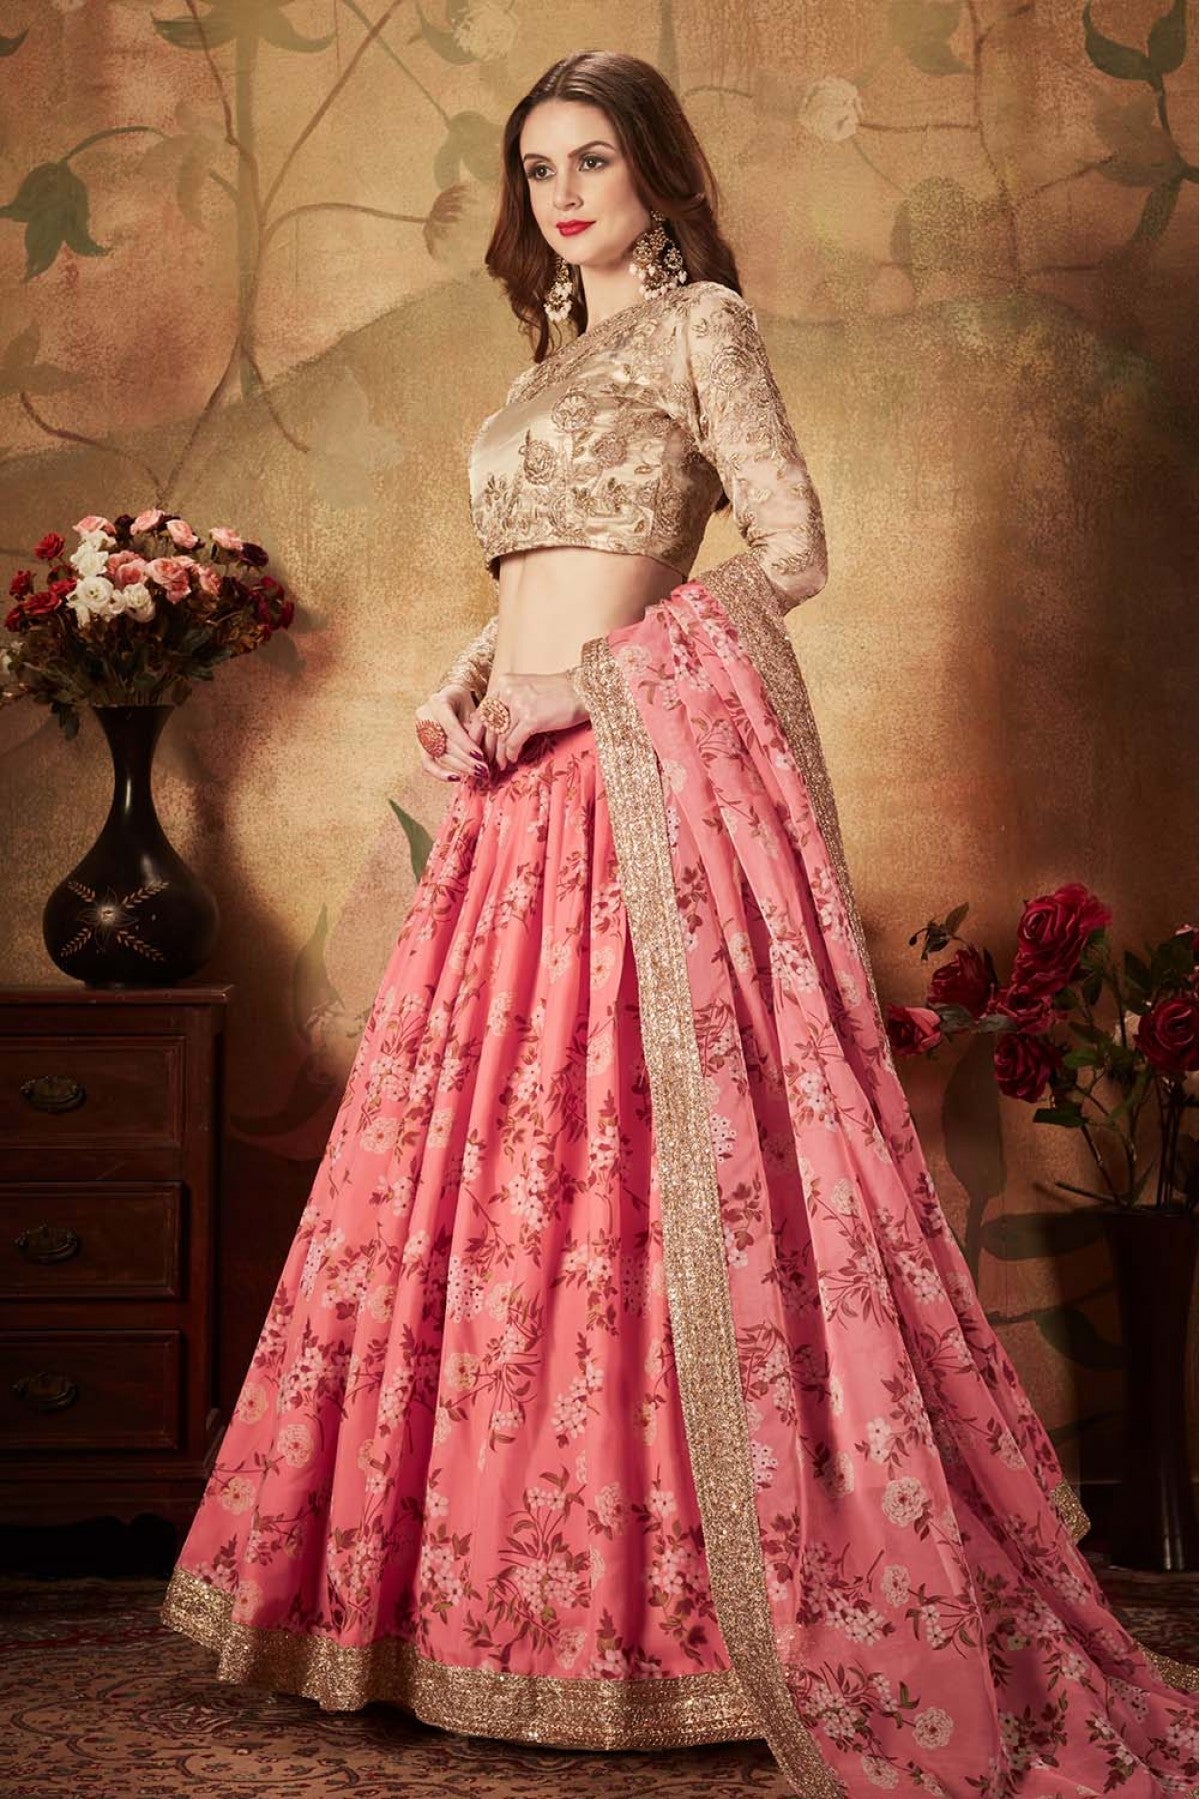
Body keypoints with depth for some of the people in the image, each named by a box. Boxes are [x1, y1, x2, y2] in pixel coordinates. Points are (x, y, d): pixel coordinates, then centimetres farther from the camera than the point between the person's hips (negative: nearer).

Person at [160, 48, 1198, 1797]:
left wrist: (593, 671, -13)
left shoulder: (699, 322, 2)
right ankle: (509, 1589, 14)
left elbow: (791, 553, -7)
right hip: (526, 793, 8)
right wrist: (463, 682, 7)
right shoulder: (554, 358, 24)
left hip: (652, 768, -8)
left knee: (654, 1156, -11)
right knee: (492, 1166, 6)